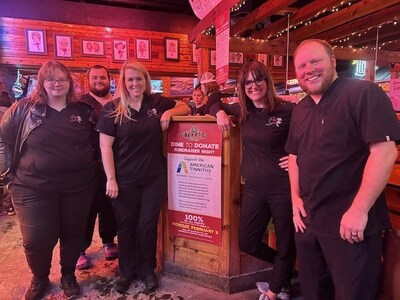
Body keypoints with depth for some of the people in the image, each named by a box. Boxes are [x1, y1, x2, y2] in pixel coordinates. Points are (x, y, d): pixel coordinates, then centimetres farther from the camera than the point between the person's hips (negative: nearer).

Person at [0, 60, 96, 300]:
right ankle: (40, 279, 36)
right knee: (37, 238, 6)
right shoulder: (24, 109, -2)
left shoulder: (83, 111, 3)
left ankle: (68, 275, 38)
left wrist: (92, 165, 6)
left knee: (73, 234, 13)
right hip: (34, 187, -1)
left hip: (78, 186, 2)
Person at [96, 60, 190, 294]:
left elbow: (186, 108, 12)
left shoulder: (157, 102, 2)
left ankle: (147, 270, 32)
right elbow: (105, 146, -7)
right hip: (125, 179, -1)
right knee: (126, 226, 13)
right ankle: (127, 271, 34)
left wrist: (169, 111, -9)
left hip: (154, 177, 2)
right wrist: (111, 179, -11)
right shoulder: (112, 109, -5)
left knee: (148, 225, 11)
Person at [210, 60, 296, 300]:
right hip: (253, 187, 6)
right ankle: (284, 271, 41)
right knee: (247, 243, 15)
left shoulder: (287, 110, -12)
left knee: (286, 243, 12)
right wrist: (220, 113, 2)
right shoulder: (243, 110, 6)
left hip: (283, 187, -5)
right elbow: (217, 105, 23)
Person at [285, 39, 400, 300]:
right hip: (308, 220, 7)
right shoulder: (300, 110, 11)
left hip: (350, 223, -7)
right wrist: (296, 198, 7)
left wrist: (359, 210, -21)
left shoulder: (364, 93, -12)